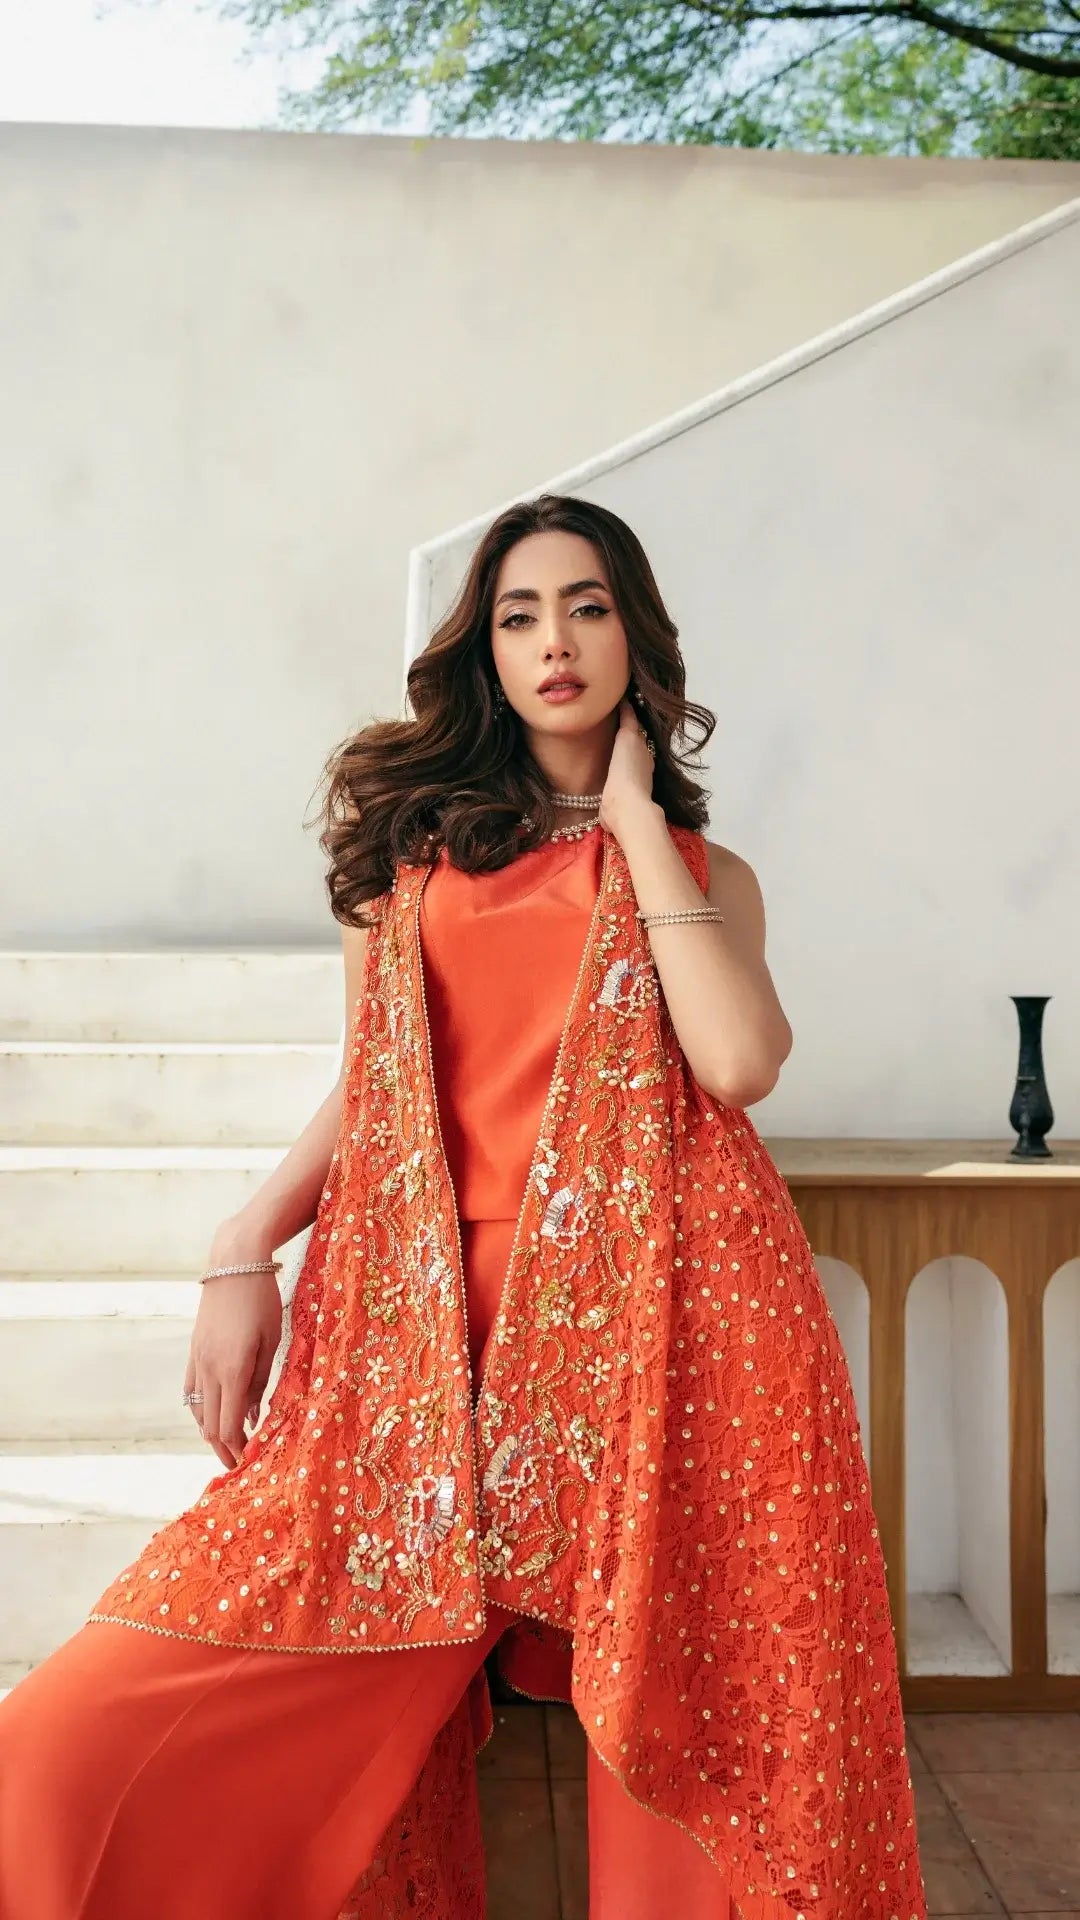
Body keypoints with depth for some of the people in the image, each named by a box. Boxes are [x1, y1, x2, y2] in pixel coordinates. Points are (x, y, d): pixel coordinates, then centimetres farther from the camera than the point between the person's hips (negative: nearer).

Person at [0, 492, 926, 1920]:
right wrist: (243, 1252, 1)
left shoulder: (706, 872, 17)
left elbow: (740, 1059, -5)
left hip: (655, 1325, 0)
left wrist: (633, 815, 3)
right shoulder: (410, 837, 20)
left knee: (682, 1764, -7)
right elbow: (366, 1094, 18)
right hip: (429, 1323, 1)